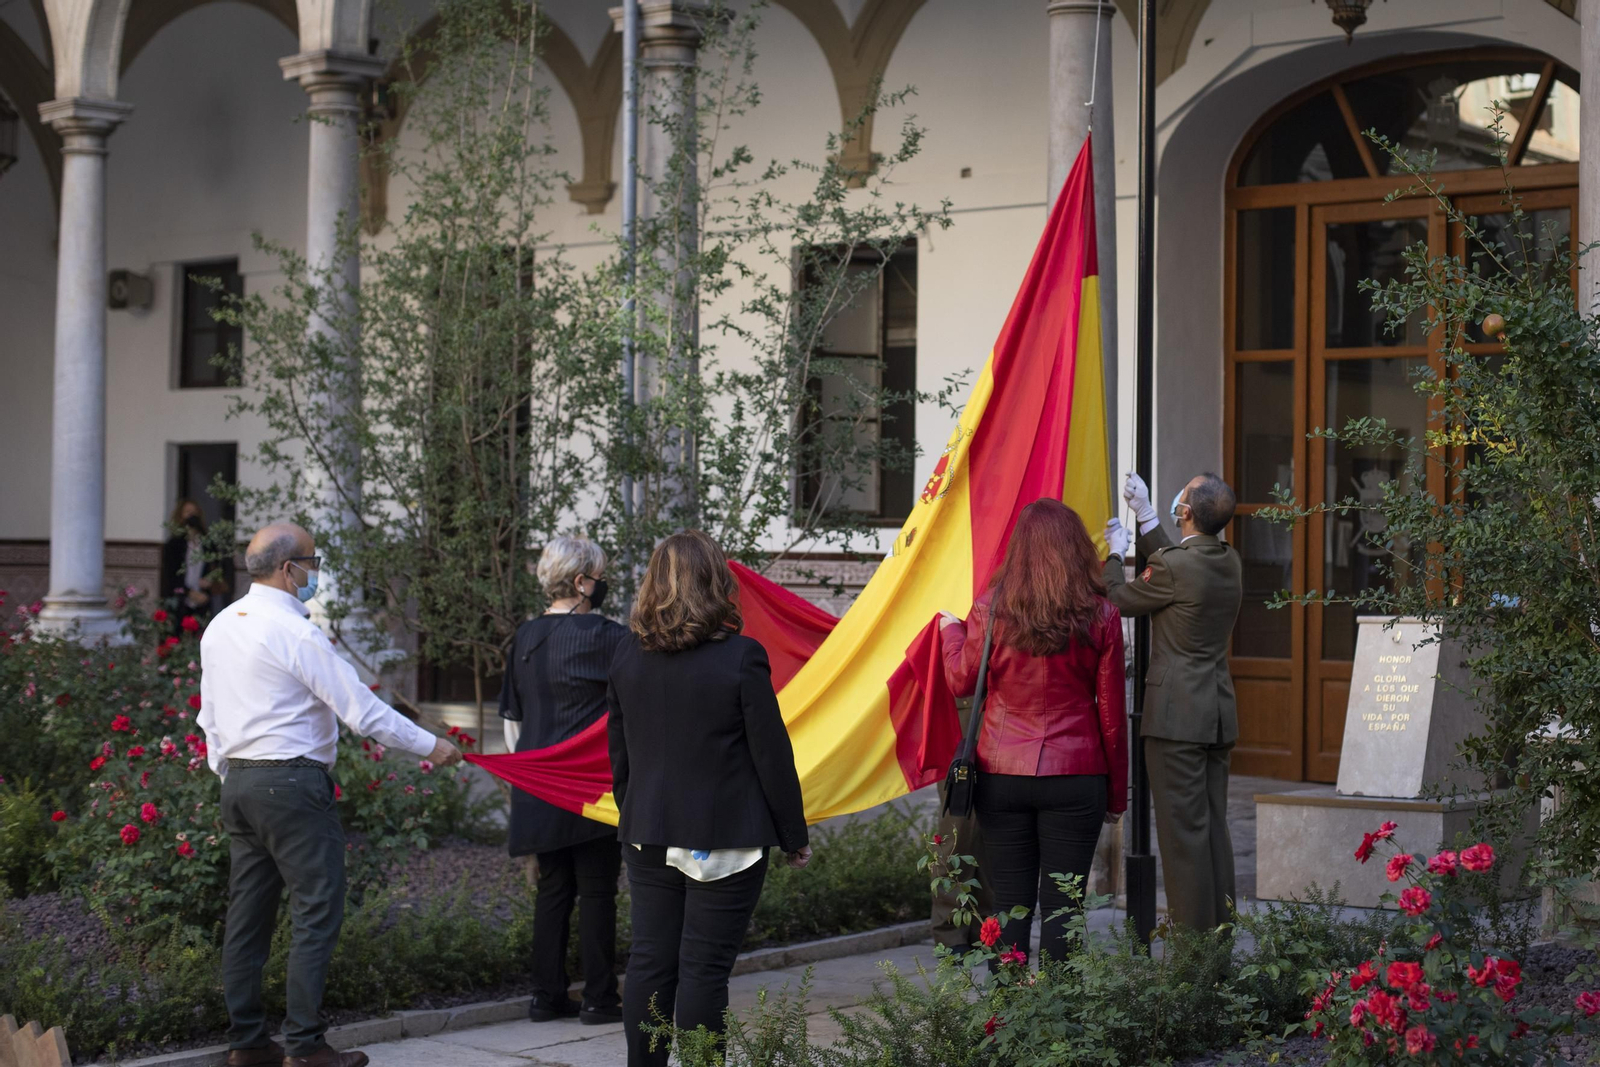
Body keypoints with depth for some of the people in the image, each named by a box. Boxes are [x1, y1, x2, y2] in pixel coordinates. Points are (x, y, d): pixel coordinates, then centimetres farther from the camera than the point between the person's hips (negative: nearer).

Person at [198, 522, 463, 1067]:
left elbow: (210, 718, 17)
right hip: (292, 783, -9)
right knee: (317, 912, -4)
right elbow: (361, 708, -14)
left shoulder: (219, 628, 11)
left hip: (238, 782, 9)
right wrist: (430, 746, -6)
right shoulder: (295, 632, -14)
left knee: (248, 913, 12)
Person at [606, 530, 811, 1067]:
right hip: (724, 839, -5)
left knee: (648, 962, 11)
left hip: (647, 836, 5)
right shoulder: (740, 657, -13)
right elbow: (772, 756, -9)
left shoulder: (628, 654, 2)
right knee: (704, 968, -1)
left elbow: (619, 754, 11)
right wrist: (795, 835, 1)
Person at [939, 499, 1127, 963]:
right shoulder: (1101, 616, -2)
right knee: (1061, 906, 2)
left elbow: (962, 682, 10)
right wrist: (1117, 793, 10)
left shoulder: (991, 609, -3)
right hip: (1075, 778, 0)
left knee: (1009, 903, 6)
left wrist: (951, 629, 28)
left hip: (1001, 775, 1)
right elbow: (1111, 712, 2)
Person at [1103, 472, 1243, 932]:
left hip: (1177, 716, -8)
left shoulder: (1173, 567, -16)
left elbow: (1120, 599, 0)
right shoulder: (1229, 562, 7)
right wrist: (1144, 515, 29)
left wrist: (1116, 553, 17)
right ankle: (1219, 931, 17)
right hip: (1218, 715, 8)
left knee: (1183, 830, -5)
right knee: (1213, 827, 12)